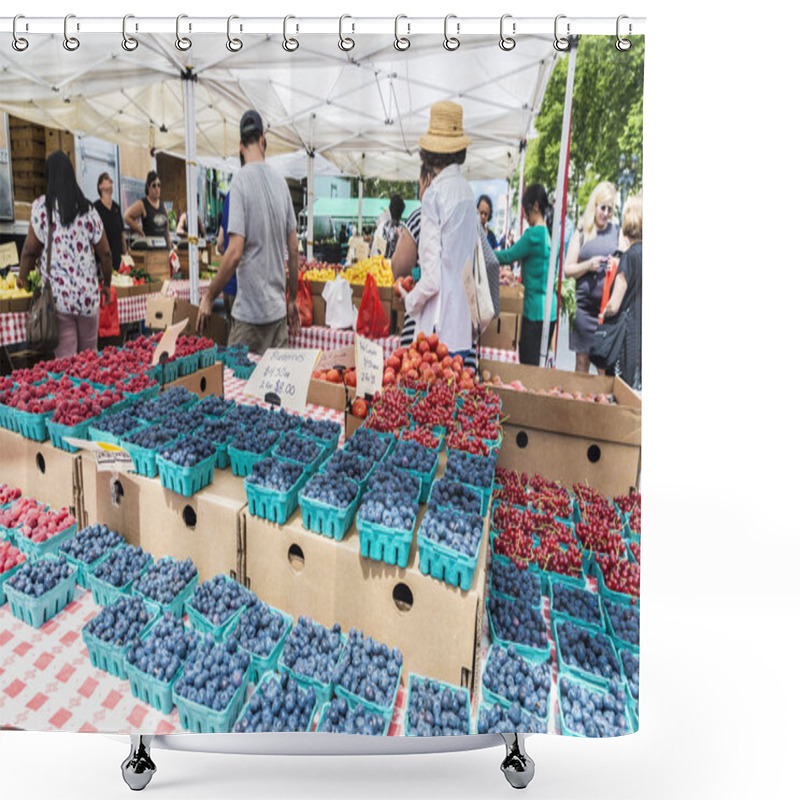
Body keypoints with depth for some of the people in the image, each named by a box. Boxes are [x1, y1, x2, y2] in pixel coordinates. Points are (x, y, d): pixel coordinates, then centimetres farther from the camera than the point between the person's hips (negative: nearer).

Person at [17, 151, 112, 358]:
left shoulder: (41, 205, -2)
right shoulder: (88, 209, 4)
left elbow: (30, 249, -1)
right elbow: (105, 252, 5)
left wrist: (22, 277, 15)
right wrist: (106, 284, 18)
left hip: (59, 294, -2)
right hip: (88, 293, 2)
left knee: (65, 356, 1)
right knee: (90, 354, 13)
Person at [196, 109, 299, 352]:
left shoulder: (240, 181, -9)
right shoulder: (281, 181, 7)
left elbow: (234, 253, -17)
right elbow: (293, 250, 10)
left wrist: (209, 297, -5)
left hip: (251, 314, -6)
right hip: (279, 309, 6)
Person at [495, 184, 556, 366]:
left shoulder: (534, 234, -13)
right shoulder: (549, 233, 11)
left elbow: (509, 256, -7)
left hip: (536, 309, -9)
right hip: (550, 309, 9)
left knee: (529, 365, -5)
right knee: (540, 364, 13)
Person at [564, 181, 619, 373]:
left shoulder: (617, 232, 10)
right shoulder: (582, 232, 8)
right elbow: (567, 270, 5)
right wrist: (588, 265, -13)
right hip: (585, 305, 0)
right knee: (582, 361, 6)